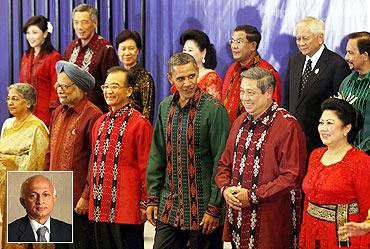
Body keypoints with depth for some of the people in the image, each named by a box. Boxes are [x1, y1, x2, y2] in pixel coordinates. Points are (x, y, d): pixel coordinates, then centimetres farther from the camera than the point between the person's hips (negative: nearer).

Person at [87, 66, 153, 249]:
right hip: (100, 209, 7)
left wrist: (145, 204, -9)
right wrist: (92, 198, 17)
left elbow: (146, 167, -8)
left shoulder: (140, 124, -8)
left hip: (127, 210, -7)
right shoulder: (100, 123, 14)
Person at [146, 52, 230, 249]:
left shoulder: (214, 109, -11)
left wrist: (214, 208, -14)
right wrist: (152, 199, 8)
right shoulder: (165, 107, 7)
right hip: (169, 206, 5)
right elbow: (156, 156, 13)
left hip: (202, 209, -5)